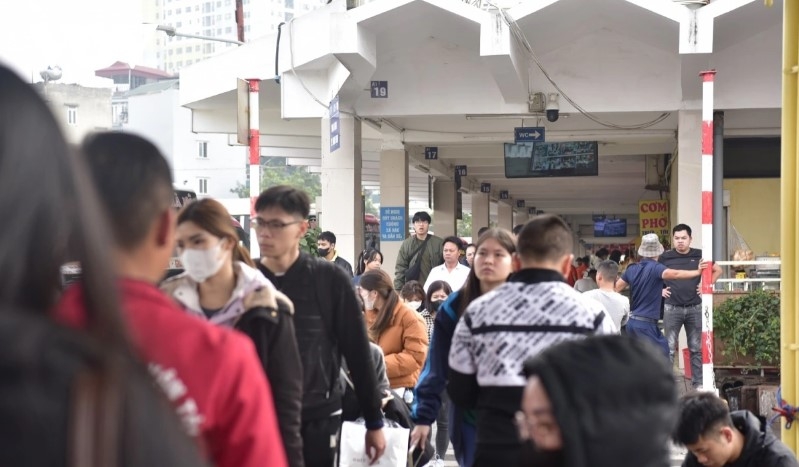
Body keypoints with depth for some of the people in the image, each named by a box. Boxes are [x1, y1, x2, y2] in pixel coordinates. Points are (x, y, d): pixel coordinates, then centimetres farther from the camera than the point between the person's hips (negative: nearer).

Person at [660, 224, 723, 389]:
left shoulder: (699, 255, 2)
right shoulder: (665, 257, 0)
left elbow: (717, 271, 16)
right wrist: (660, 290, 2)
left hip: (695, 308, 1)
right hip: (672, 308, -1)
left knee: (696, 348, 8)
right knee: (669, 348, 0)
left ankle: (698, 383, 17)